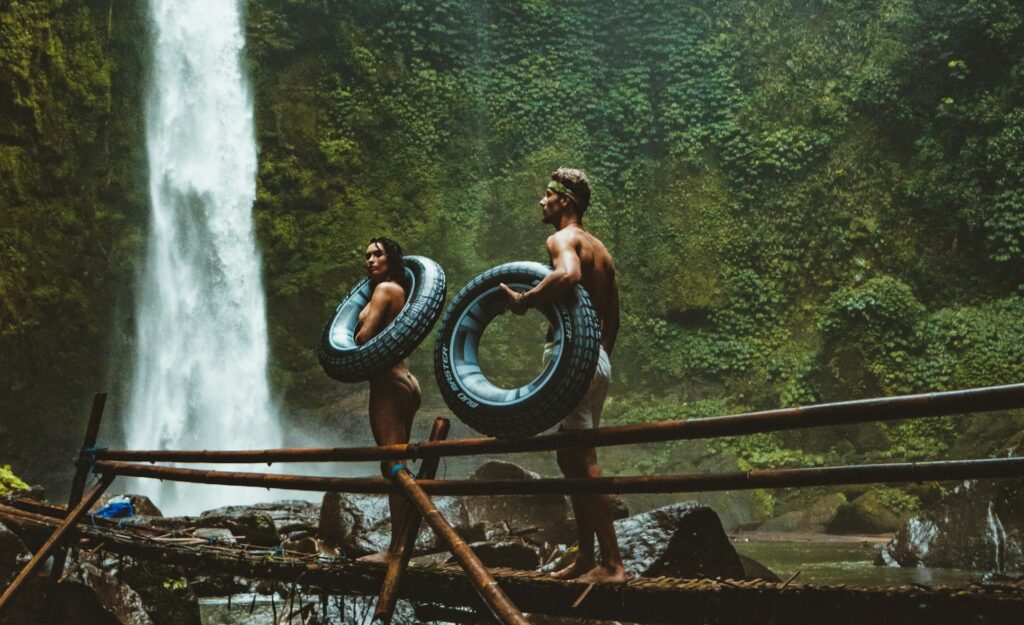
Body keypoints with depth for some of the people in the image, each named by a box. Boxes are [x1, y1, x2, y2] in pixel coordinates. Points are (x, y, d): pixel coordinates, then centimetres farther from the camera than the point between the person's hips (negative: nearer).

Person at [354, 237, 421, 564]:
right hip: (405, 381, 10)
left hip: (388, 383, -10)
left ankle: (395, 549, -13)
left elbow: (365, 335, -16)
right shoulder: (399, 291, 21)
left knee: (392, 465, -12)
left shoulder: (385, 288, -7)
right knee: (397, 466, 10)